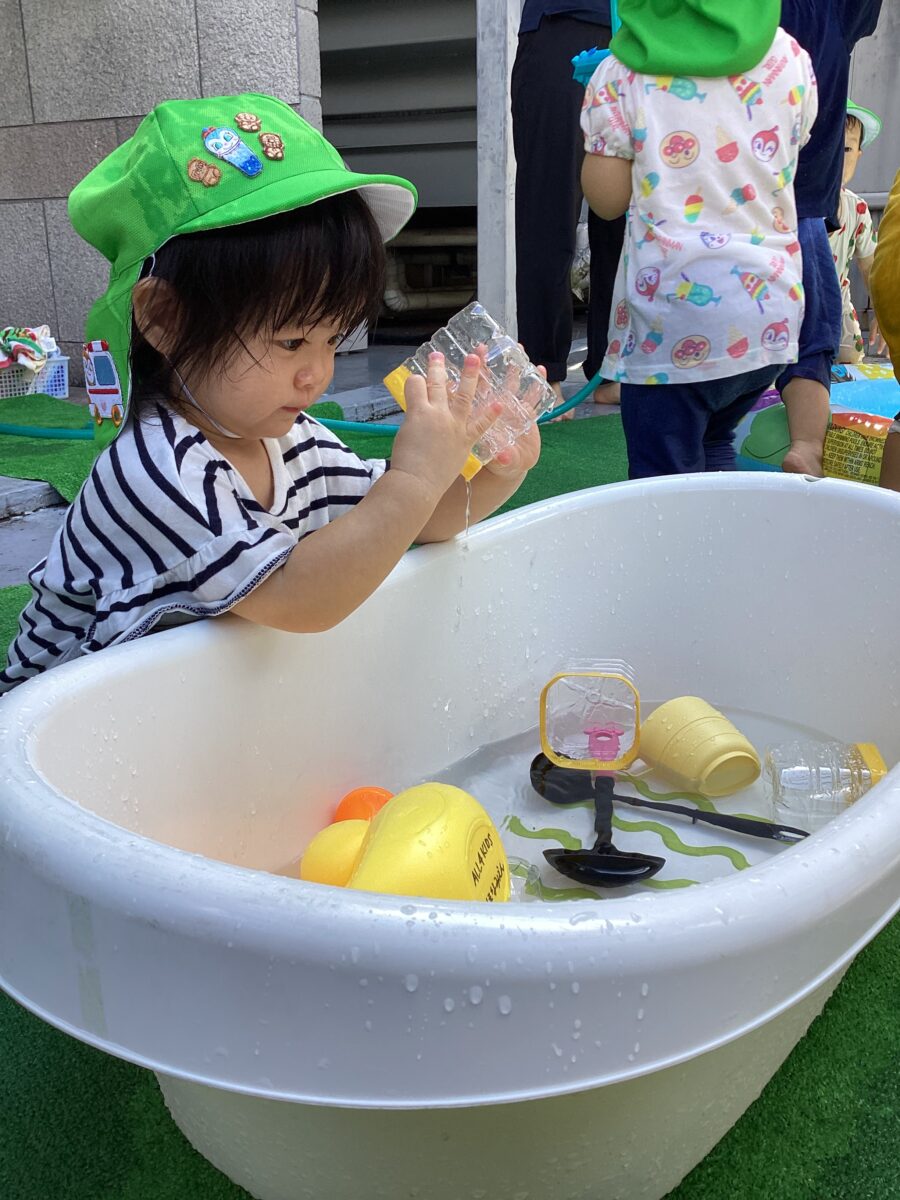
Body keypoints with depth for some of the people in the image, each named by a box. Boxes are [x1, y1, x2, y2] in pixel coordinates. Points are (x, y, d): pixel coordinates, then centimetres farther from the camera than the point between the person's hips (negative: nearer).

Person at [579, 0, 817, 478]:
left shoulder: (624, 72, -3)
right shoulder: (790, 59, 8)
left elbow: (606, 198, -1)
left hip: (676, 309, -5)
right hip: (772, 310, 5)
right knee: (712, 448, 24)